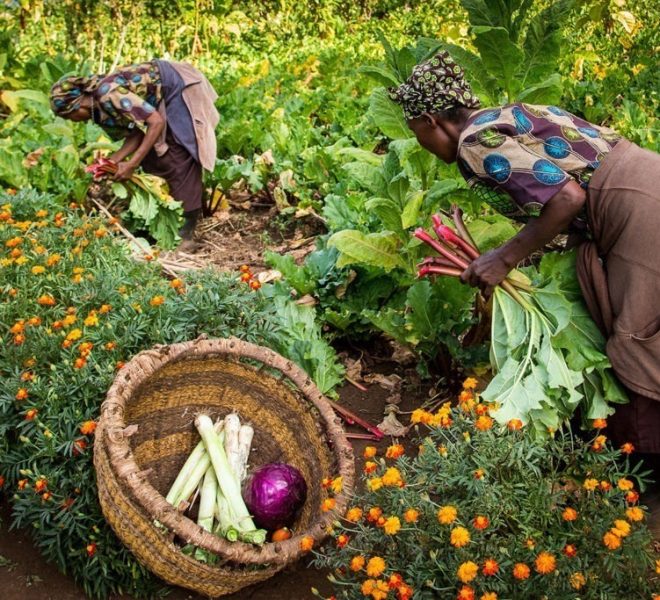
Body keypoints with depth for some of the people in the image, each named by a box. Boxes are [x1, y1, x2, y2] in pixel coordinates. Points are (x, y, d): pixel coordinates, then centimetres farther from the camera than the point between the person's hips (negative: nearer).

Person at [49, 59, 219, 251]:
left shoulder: (108, 94, -27)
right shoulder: (98, 103, 0)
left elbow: (156, 122, -28)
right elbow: (136, 133, 1)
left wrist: (132, 164, -27)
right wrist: (112, 162, -10)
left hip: (180, 88, -9)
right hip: (165, 99, 9)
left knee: (179, 160, -11)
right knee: (150, 157, 6)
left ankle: (186, 233, -8)